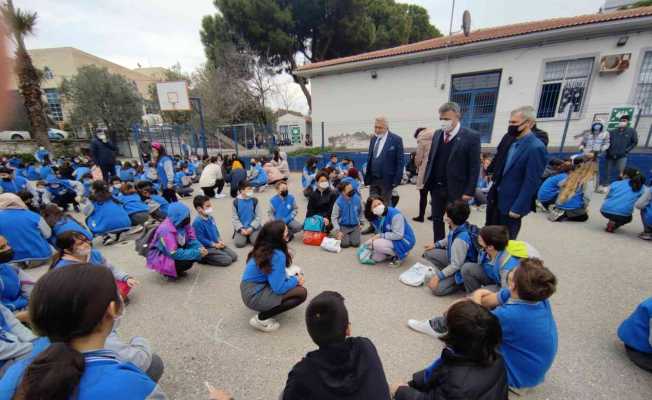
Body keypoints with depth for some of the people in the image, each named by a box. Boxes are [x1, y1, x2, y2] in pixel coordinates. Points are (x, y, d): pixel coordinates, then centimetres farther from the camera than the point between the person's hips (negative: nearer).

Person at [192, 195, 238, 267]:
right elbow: (200, 239, -21)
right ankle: (203, 258, 0)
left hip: (217, 244, 9)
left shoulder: (210, 218, 7)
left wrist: (220, 241, 2)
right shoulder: (197, 222, -20)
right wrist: (214, 244, -16)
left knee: (234, 256, 3)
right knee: (227, 260, -17)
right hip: (206, 248, -8)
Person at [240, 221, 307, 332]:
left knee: (296, 275, 12)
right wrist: (296, 280, -6)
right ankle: (261, 318, -6)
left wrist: (294, 277, 1)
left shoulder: (263, 248, 0)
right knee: (301, 292, -10)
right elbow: (279, 288, -23)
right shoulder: (277, 255, -25)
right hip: (255, 296, -8)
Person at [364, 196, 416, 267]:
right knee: (376, 258, 0)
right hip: (391, 239, 7)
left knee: (376, 244, -26)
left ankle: (398, 255, -4)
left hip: (404, 241, -7)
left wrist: (380, 236, -24)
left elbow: (398, 235, -27)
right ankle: (393, 253, 19)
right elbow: (379, 233, 4)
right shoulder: (374, 219, -5)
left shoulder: (395, 214, -26)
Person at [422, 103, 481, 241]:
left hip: (456, 189, -5)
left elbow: (474, 166, -11)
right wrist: (426, 180, 7)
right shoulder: (437, 134, 7)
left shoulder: (471, 137, -10)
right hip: (436, 187, 5)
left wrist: (469, 191, -14)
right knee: (436, 220, 14)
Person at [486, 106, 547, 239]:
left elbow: (531, 182, -19)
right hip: (495, 197, 7)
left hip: (511, 203, -6)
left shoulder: (536, 148, -19)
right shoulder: (508, 139, 2)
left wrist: (517, 208, -18)